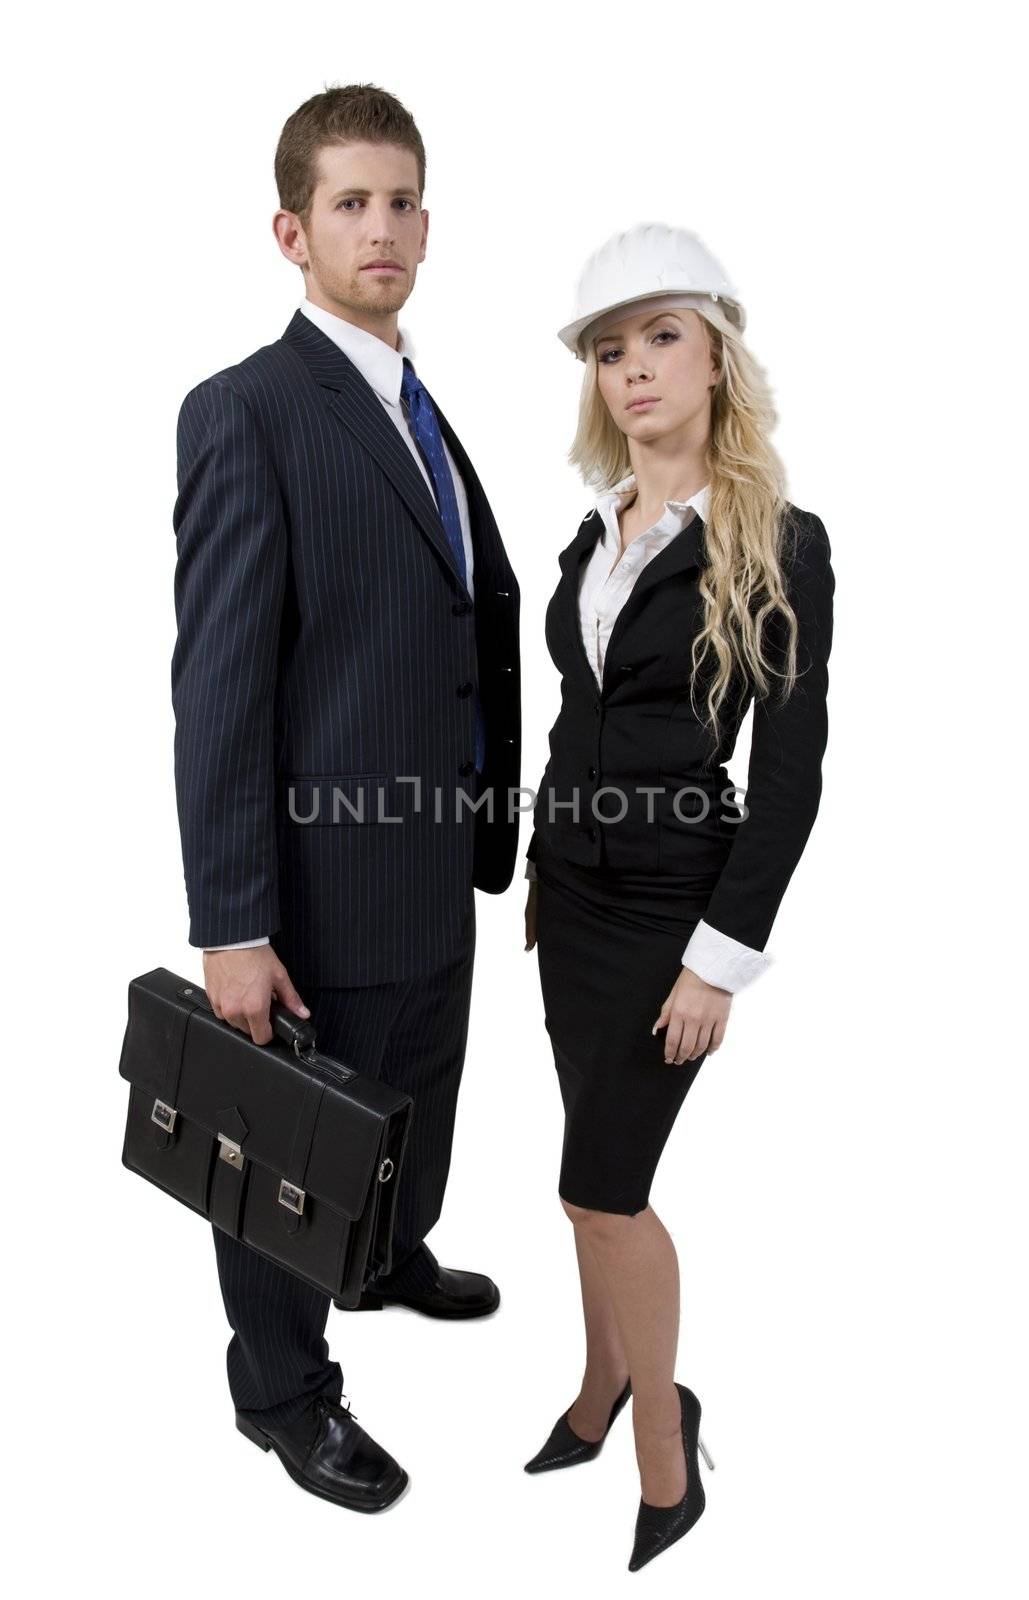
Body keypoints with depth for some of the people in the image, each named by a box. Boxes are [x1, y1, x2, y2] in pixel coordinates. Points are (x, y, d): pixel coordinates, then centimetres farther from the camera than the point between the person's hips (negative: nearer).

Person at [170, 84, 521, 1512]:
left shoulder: (421, 414, 13)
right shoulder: (246, 413, -14)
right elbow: (216, 687, -19)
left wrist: (490, 820, 9)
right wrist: (232, 927, -20)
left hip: (442, 866, 8)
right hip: (329, 877, -8)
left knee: (420, 1109, 26)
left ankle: (394, 1257, 54)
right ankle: (283, 1388, 35)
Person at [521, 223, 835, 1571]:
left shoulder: (778, 545, -11)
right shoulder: (598, 533, 8)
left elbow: (791, 773, -13)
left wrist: (724, 955, -16)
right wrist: (541, 870, 16)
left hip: (671, 905, -6)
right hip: (576, 890, 6)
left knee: (602, 1185, -2)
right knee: (607, 1173, 15)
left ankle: (665, 1458, 21)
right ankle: (608, 1387, 35)